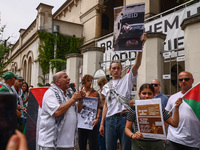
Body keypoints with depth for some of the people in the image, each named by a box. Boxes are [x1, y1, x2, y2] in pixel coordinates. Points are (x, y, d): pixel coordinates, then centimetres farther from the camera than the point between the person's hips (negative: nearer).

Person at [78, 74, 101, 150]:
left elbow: (99, 107, -3)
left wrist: (97, 118, -14)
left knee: (93, 143, 0)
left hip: (92, 122, -3)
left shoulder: (95, 93, 2)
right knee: (81, 143, 11)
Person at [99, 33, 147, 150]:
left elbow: (137, 64, -8)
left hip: (124, 117, -3)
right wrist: (102, 123, 11)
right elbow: (106, 105, 16)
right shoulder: (107, 86, 16)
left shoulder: (127, 80, 6)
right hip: (110, 119, 3)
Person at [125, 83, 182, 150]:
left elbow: (174, 124, 4)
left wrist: (176, 107, -5)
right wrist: (133, 135, -21)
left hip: (156, 144, 2)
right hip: (139, 144, -1)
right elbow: (127, 128, 0)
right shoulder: (134, 109, -3)